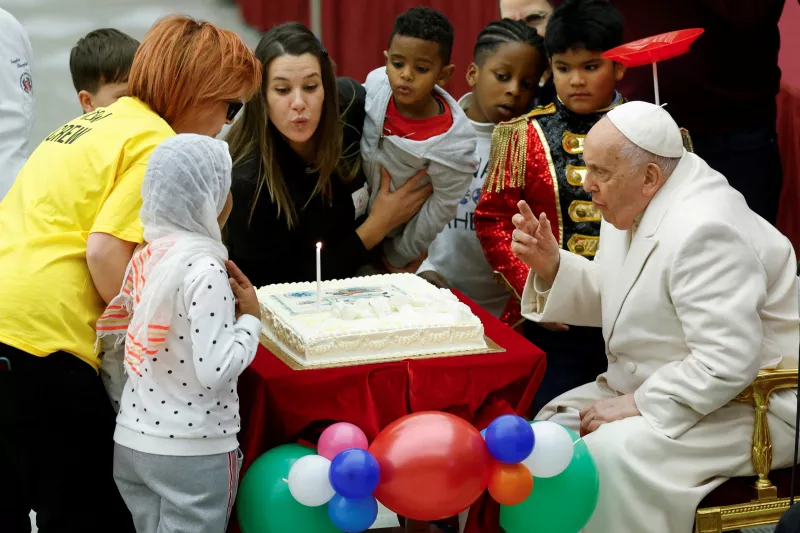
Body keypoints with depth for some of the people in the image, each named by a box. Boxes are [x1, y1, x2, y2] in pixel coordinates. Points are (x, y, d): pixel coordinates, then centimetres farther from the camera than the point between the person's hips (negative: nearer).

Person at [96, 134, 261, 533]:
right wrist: (250, 317, -9)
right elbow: (214, 372, -24)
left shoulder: (145, 257, 4)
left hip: (130, 441, 7)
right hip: (192, 454, -7)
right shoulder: (206, 270, -19)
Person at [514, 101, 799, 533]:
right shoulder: (634, 205, 2)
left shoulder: (703, 231, -27)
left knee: (610, 454, -29)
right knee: (553, 426, -1)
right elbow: (609, 301, 15)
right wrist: (551, 265, -3)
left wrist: (638, 404, -24)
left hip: (745, 409, -10)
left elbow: (727, 365, -30)